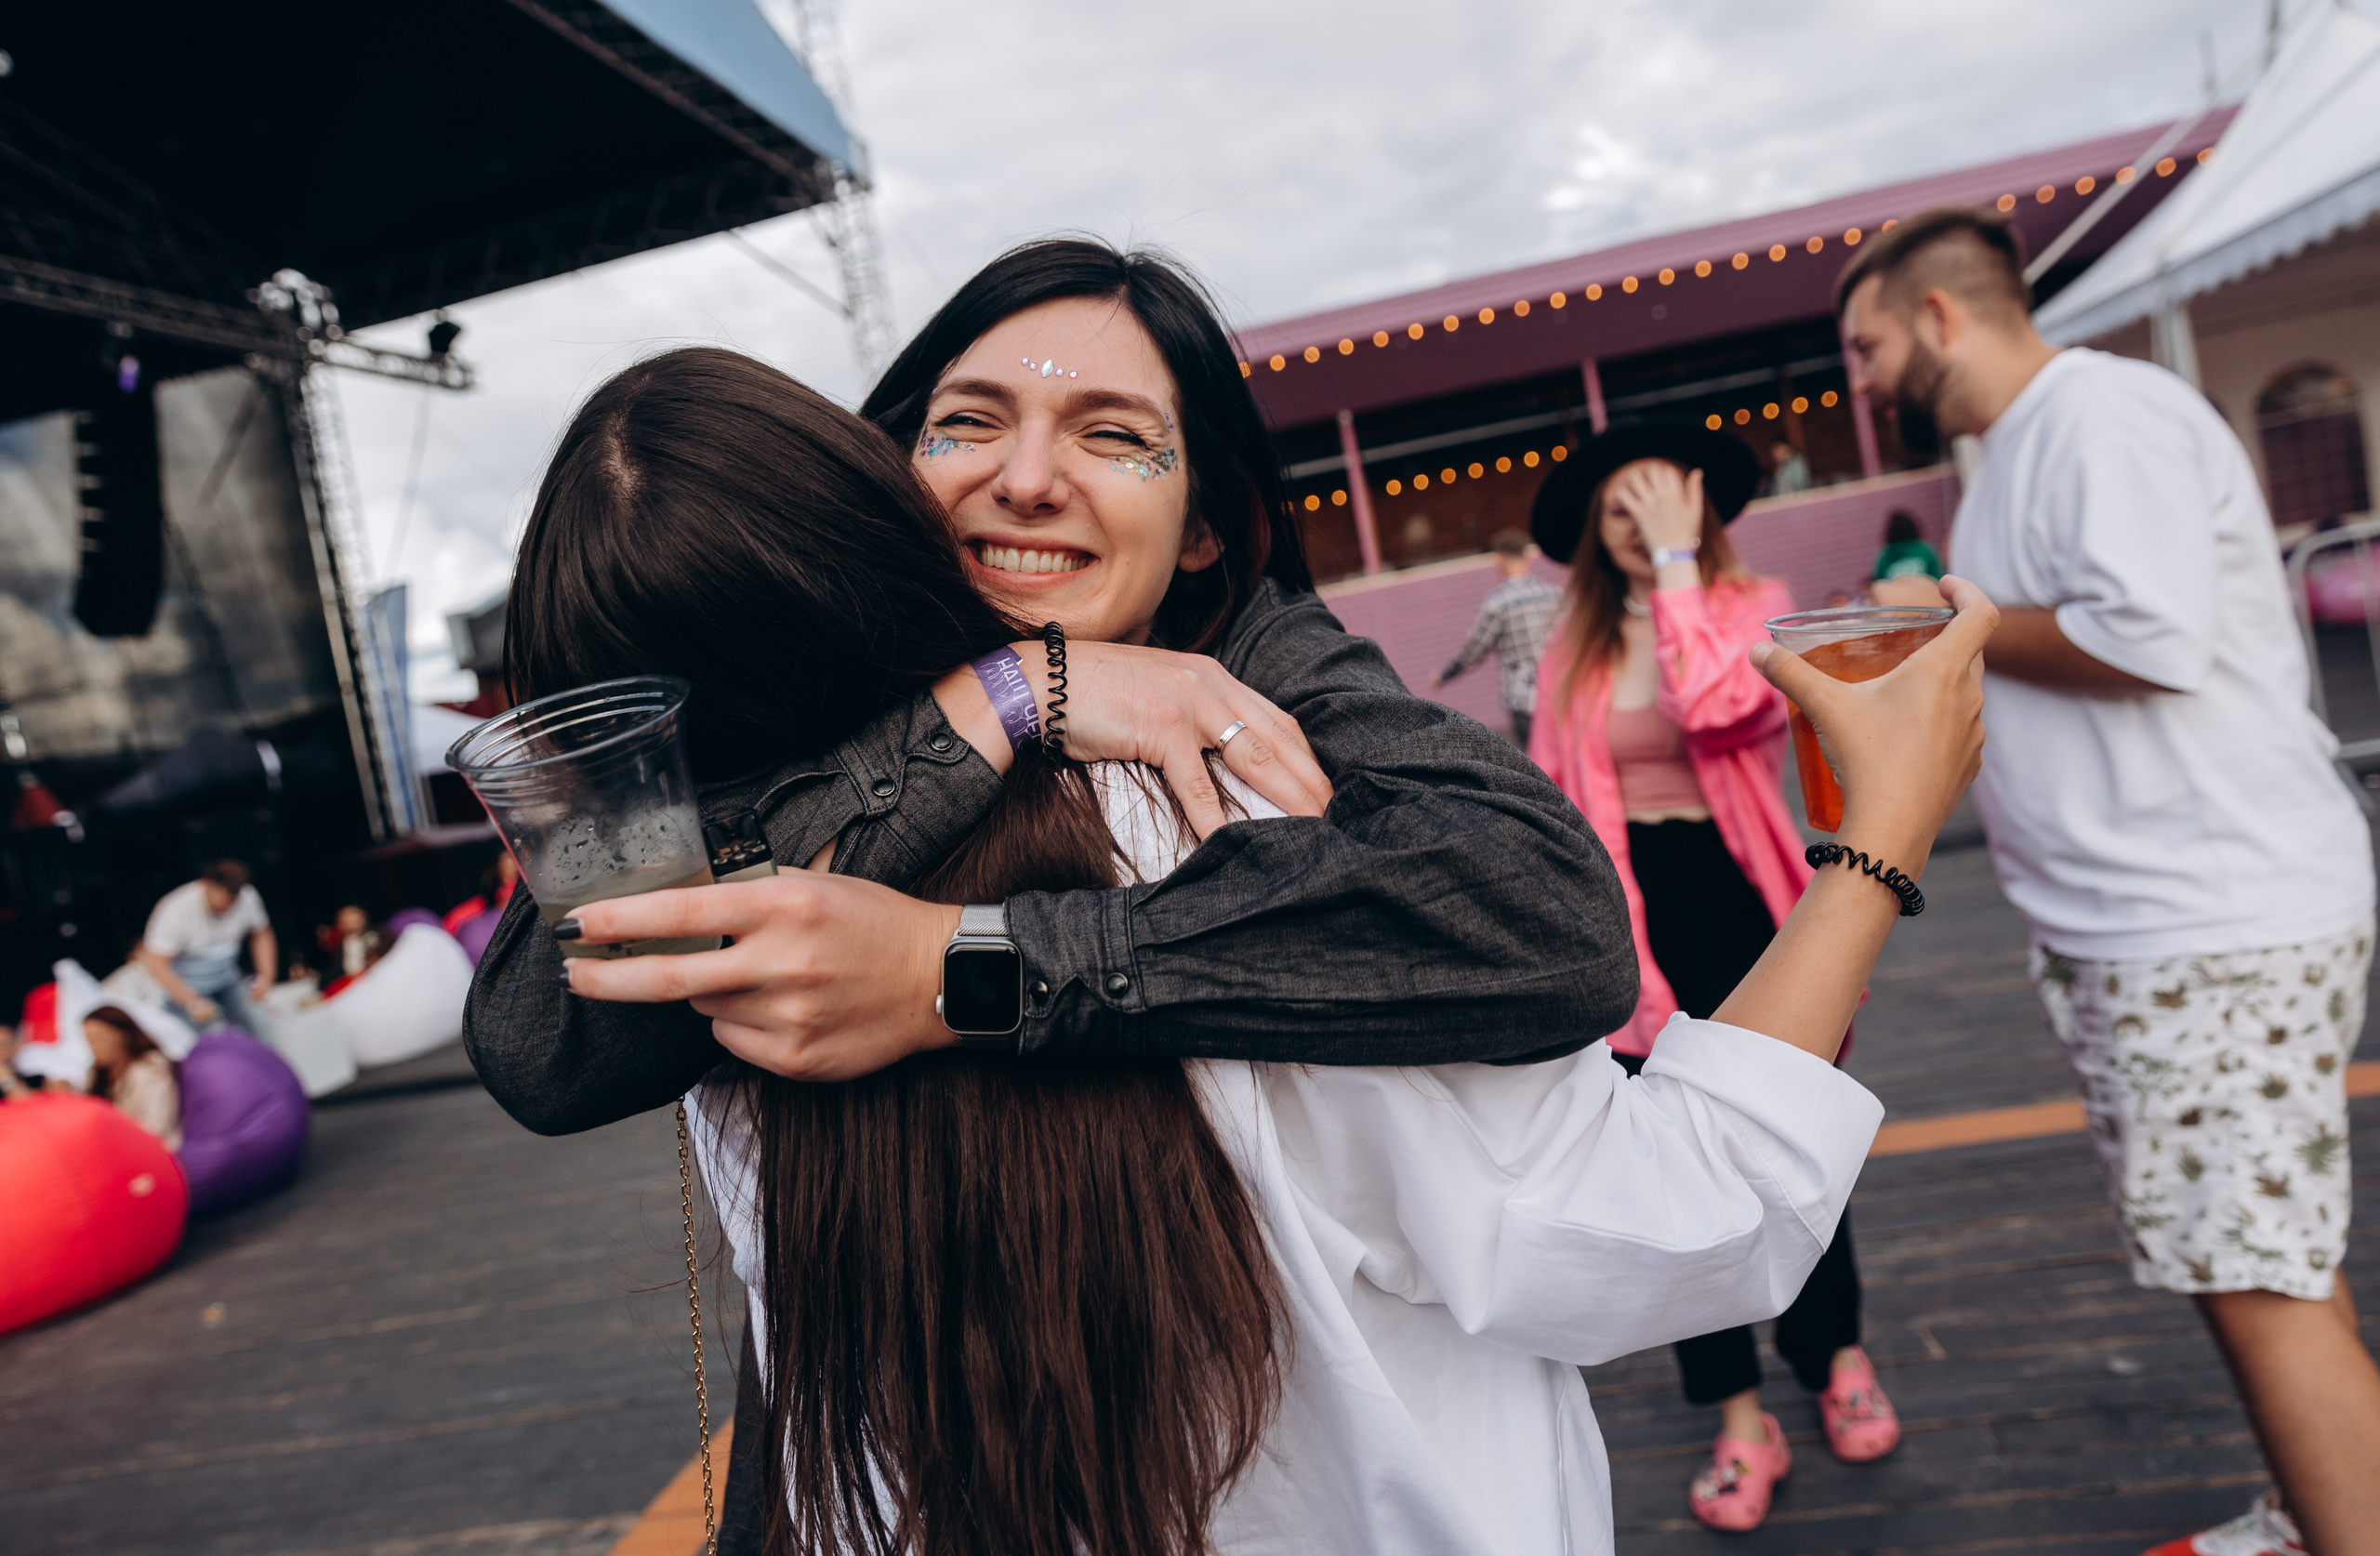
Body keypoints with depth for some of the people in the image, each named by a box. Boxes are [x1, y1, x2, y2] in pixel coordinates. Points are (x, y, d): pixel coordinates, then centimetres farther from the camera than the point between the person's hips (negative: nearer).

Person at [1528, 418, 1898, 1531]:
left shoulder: (1754, 608, -4)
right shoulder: (1573, 653, 4)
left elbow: (1719, 707, -26)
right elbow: (1552, 802, 6)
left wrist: (1679, 563, -19)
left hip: (1740, 907, -2)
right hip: (1630, 923, 2)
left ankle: (1837, 1356, 39)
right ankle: (1739, 1422, 23)